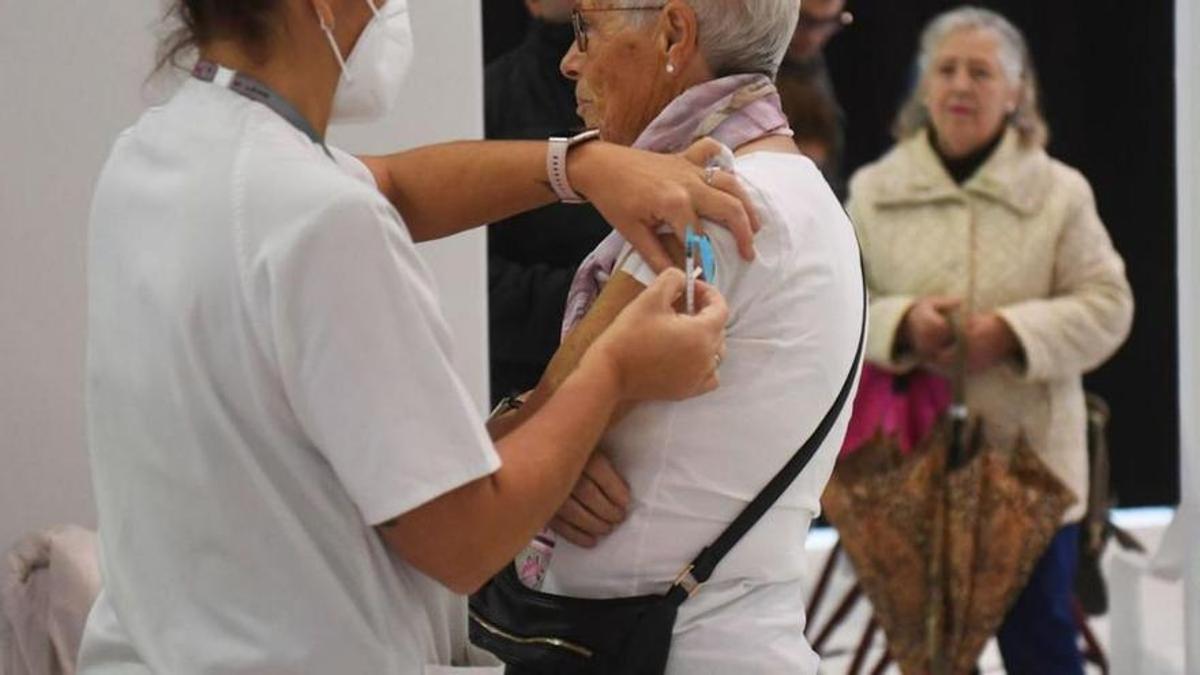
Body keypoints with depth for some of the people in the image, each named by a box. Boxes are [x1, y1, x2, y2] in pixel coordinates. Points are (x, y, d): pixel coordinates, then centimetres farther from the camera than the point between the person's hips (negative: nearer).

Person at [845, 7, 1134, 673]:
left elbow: (1106, 306, -3)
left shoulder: (1059, 191, -1)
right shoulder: (873, 189, 4)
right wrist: (901, 323, -17)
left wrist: (1011, 332, -17)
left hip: (1030, 465, -1)